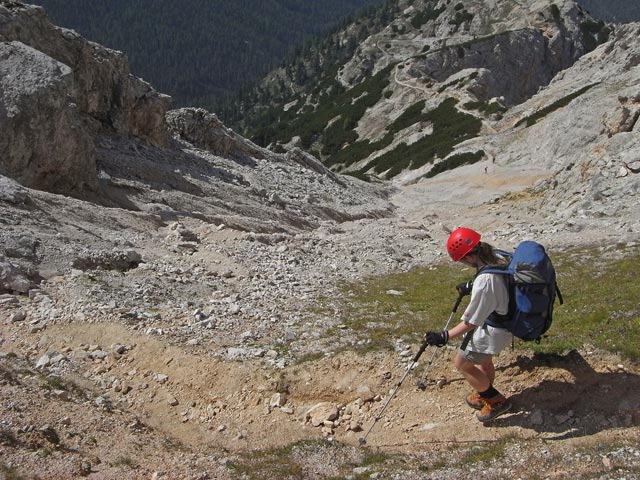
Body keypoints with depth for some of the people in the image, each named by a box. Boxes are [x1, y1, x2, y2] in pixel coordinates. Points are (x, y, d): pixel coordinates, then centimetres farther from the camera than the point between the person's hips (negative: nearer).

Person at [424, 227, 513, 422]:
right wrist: (470, 286, 25)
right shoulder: (497, 258, -11)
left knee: (462, 364, 11)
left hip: (491, 331, -9)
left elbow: (471, 322, -30)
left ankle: (496, 401, 23)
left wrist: (444, 336, -28)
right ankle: (484, 395, 52)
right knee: (484, 360, 30)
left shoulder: (484, 282, -37)